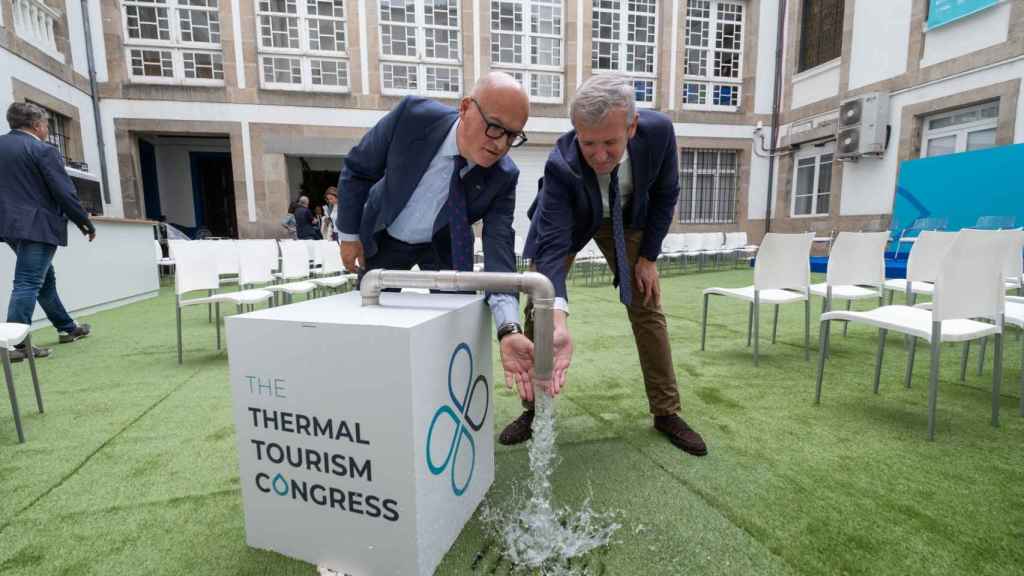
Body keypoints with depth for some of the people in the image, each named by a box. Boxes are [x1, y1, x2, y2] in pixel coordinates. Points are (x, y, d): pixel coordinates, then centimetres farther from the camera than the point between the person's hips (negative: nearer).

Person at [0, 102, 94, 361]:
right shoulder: (43, 150, -11)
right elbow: (64, 192, -14)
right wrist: (85, 222, -4)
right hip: (37, 225, -8)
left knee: (45, 278, 17)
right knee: (28, 283, -8)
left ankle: (66, 328, 28)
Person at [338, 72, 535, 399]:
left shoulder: (504, 176, -26)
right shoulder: (413, 115, -29)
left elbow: (499, 248, -33)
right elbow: (357, 169, -14)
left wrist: (509, 329, -47)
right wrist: (349, 235, -7)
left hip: (444, 246, 0)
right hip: (383, 238, 0)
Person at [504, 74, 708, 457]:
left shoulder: (658, 131, -29)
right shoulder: (560, 164, -37)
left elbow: (666, 194, -11)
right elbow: (553, 246, -45)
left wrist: (648, 256, -13)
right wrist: (558, 322, -59)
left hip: (627, 219, 2)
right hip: (568, 220, -1)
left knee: (647, 309, 0)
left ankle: (666, 412, 16)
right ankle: (534, 409, 9)